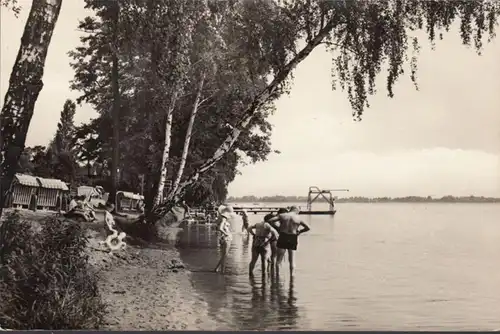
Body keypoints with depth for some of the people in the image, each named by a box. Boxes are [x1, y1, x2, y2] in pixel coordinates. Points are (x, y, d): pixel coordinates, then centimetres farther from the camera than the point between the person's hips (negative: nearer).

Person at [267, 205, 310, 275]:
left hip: (283, 237, -1)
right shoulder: (298, 218, 3)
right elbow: (308, 228, 7)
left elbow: (270, 221, -4)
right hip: (293, 239, 1)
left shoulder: (282, 215, 3)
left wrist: (277, 228, 4)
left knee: (279, 259, 5)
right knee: (292, 260, 11)